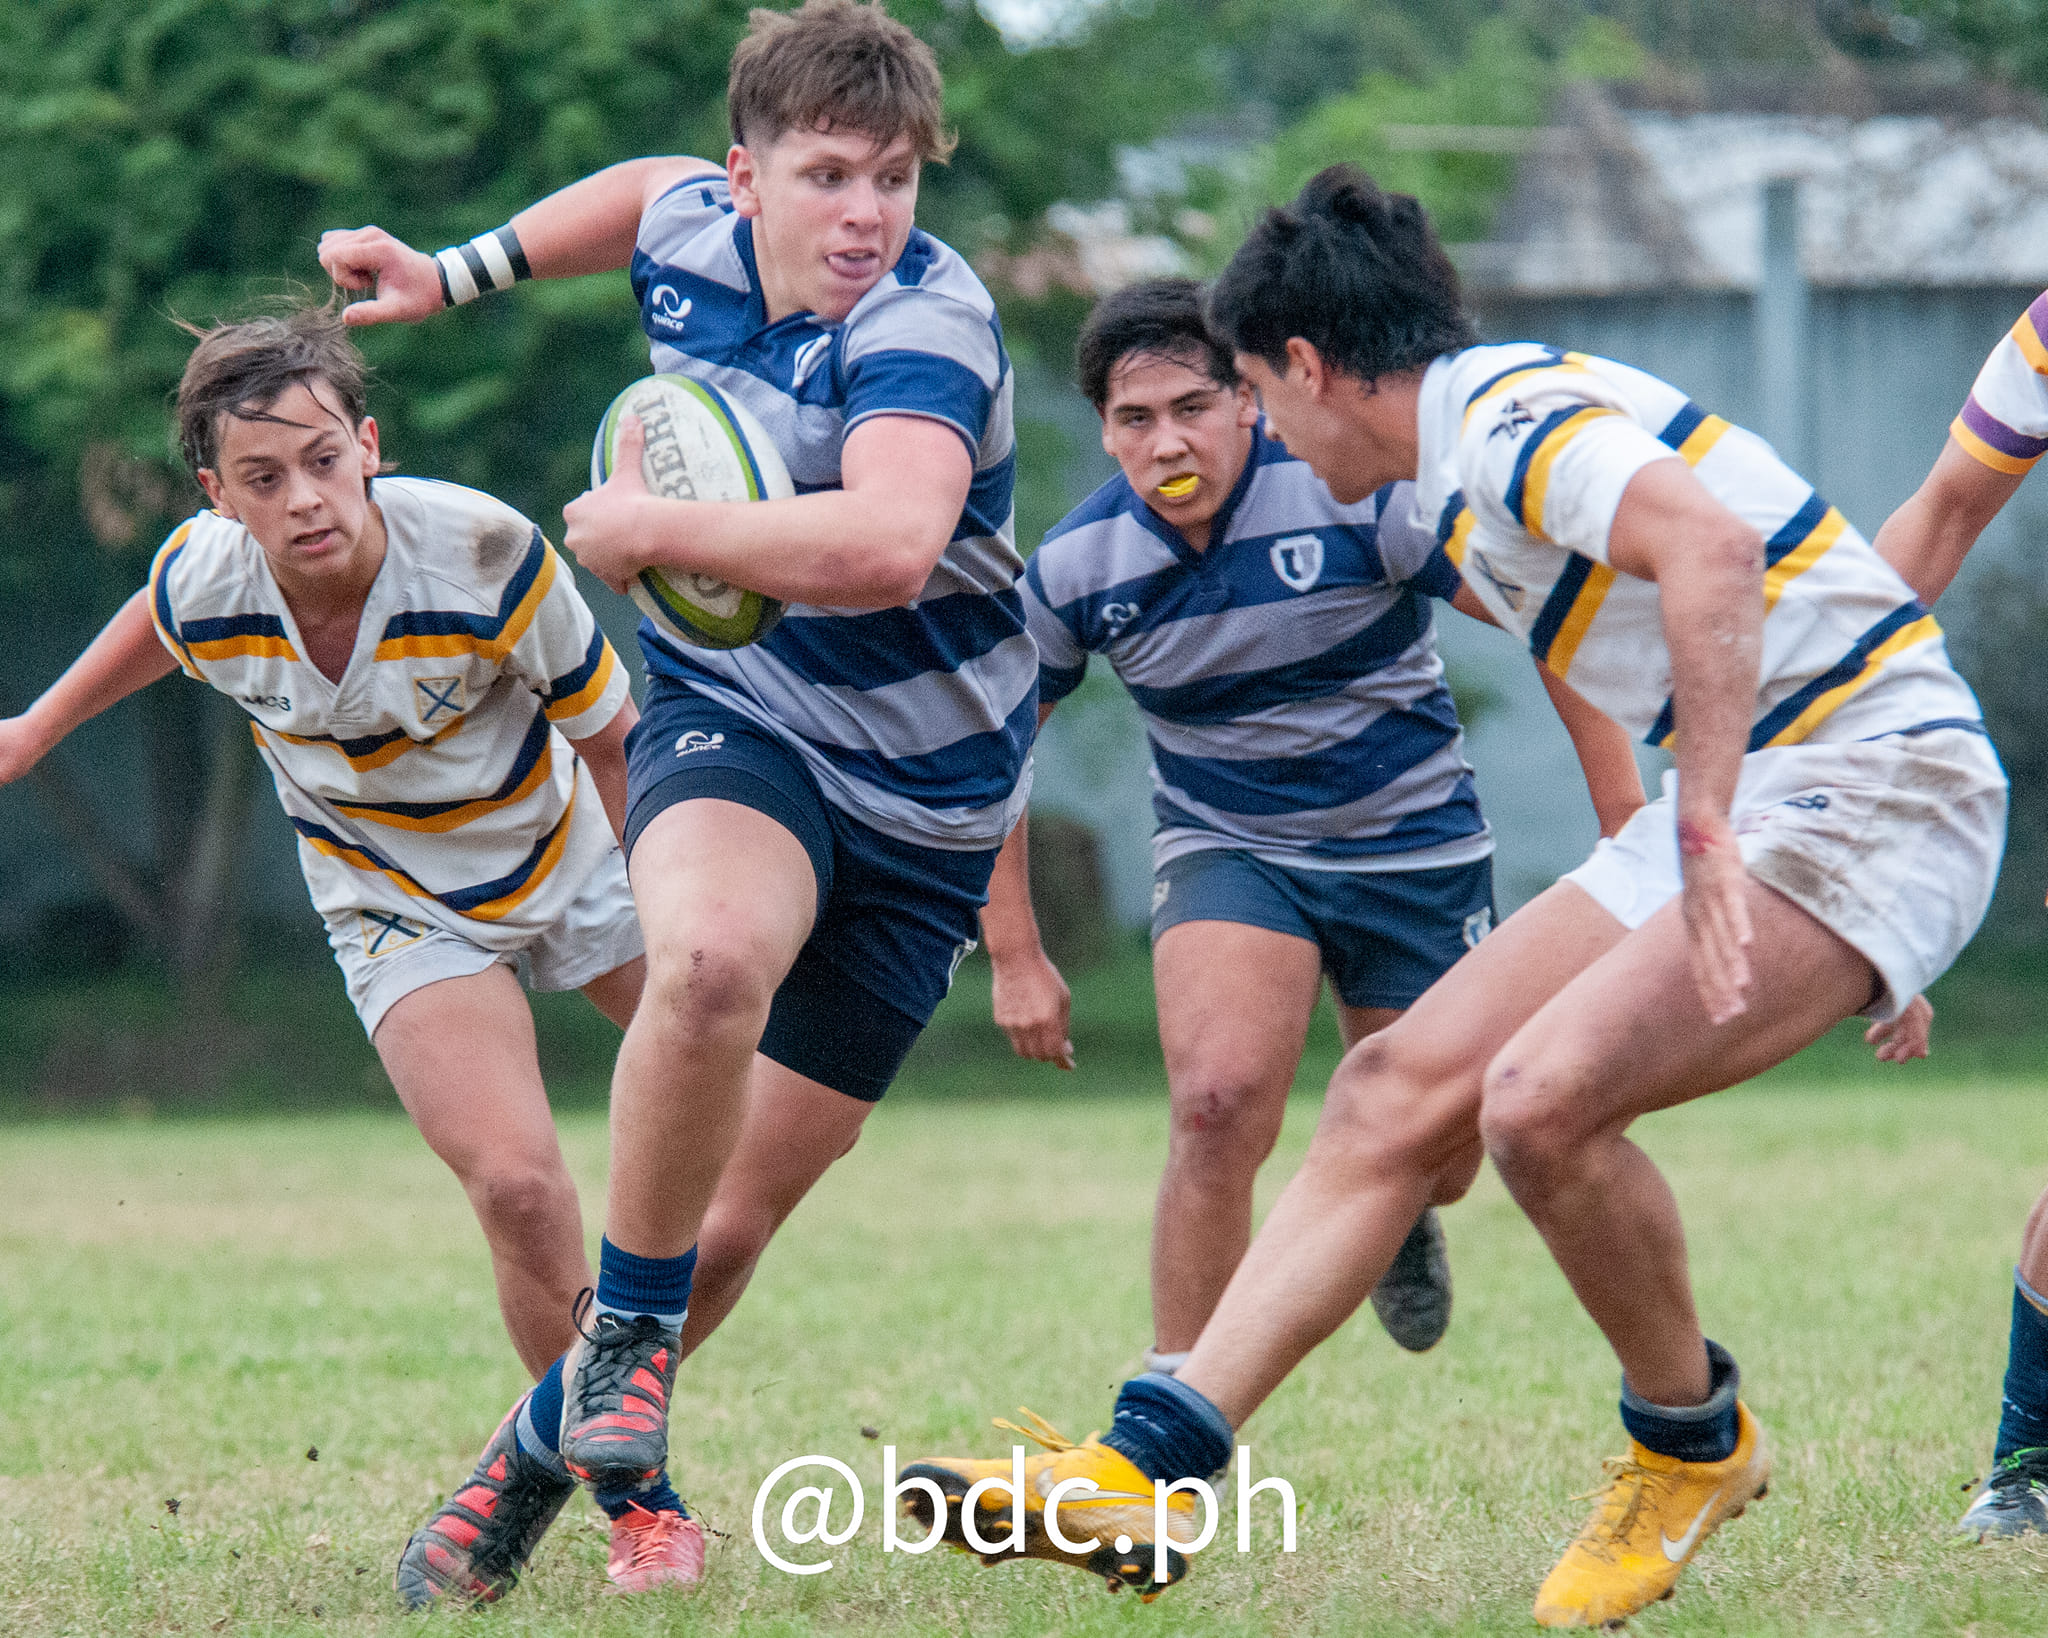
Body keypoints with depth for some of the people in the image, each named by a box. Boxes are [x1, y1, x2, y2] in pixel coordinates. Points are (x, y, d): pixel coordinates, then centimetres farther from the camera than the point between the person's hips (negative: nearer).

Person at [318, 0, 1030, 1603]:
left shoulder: (927, 326, -25)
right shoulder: (693, 232, -6)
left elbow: (889, 541, -45)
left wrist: (649, 526, -35)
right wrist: (456, 271, 24)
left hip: (922, 796, -2)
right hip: (729, 717, 2)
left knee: (759, 1184, 3)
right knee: (712, 953, -35)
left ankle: (565, 1436, 28)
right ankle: (627, 1333, -17)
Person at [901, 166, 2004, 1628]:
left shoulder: (1510, 415, -15)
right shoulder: (1478, 469, 17)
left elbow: (1713, 548, -34)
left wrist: (1705, 833, -38)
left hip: (1871, 780, -10)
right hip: (1751, 793, 10)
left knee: (1542, 1096, -25)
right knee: (1400, 1089, 2)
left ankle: (1692, 1443, 1)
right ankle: (1146, 1469, 0)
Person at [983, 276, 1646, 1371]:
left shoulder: (1361, 494, -21)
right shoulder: (1073, 571, -13)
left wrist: (1627, 834, -15)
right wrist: (1014, 955, 2)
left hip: (1414, 845, 0)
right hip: (1225, 848, 0)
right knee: (1219, 1103, -26)